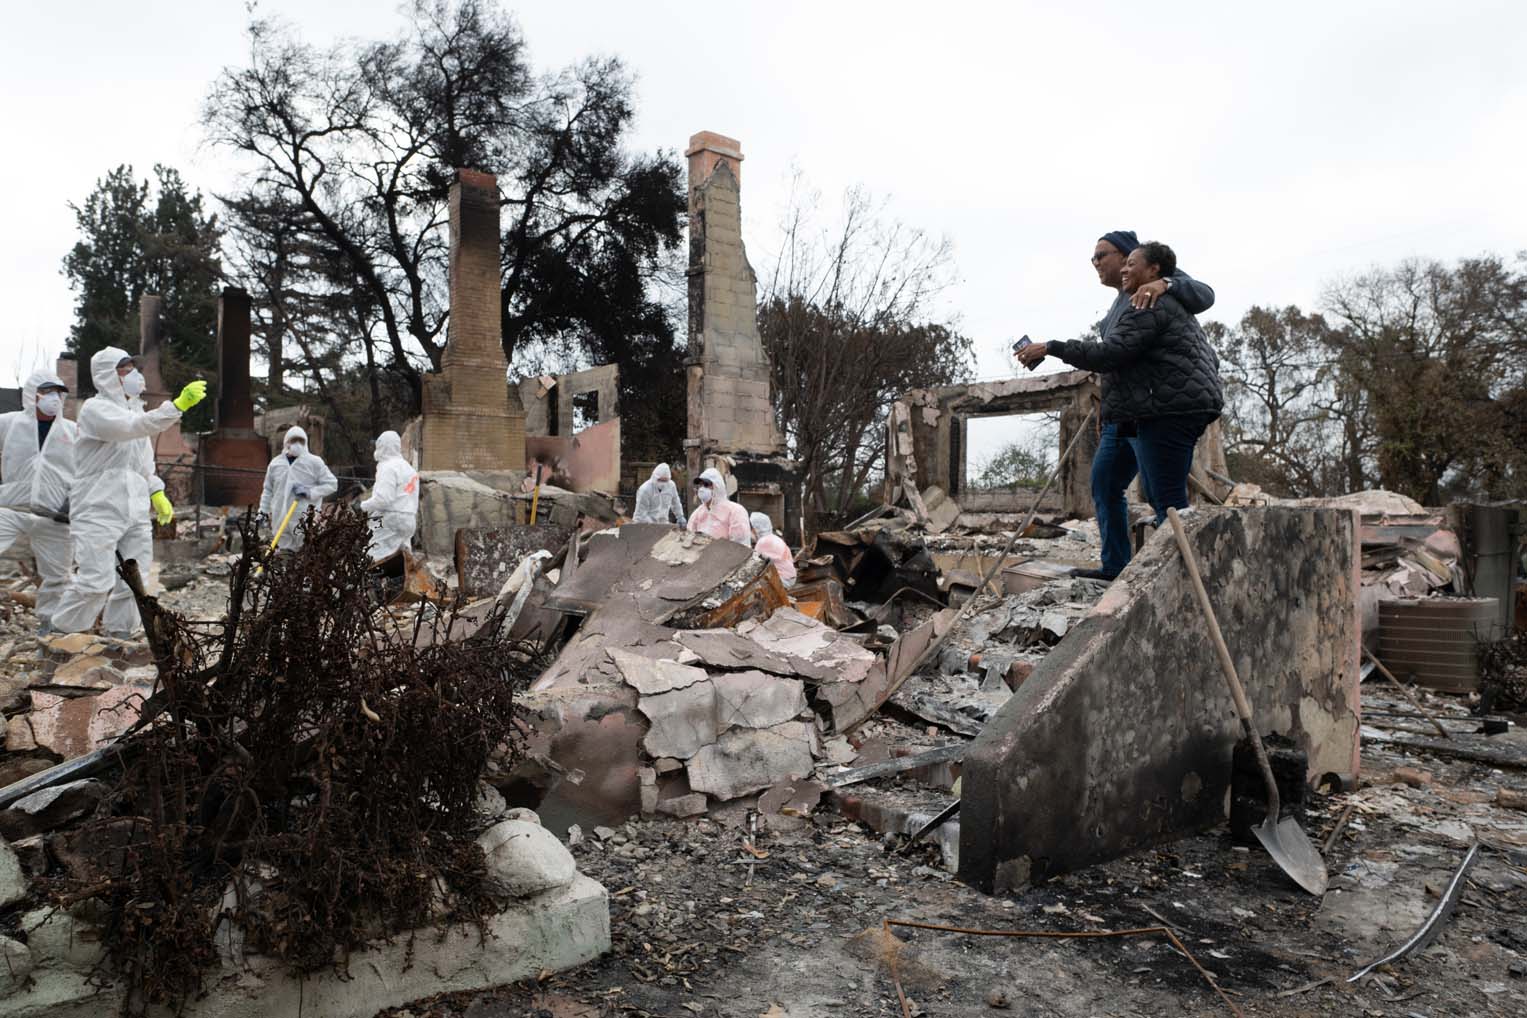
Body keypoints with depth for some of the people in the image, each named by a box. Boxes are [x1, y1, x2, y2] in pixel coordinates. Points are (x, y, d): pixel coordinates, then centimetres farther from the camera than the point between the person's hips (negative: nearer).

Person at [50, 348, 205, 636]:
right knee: (96, 581, -11)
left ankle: (119, 635, 18)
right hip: (98, 512, -8)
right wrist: (179, 405, -37)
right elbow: (134, 426, -29)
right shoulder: (95, 408, -8)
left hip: (135, 511, 8)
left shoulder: (134, 409, 18)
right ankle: (61, 636, 5)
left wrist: (156, 492, 11)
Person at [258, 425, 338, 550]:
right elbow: (268, 490, 21)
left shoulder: (314, 462, 0)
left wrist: (309, 492, -12)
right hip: (281, 520, 4)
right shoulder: (276, 463, 11)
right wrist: (263, 512, 15)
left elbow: (331, 484, -1)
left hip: (305, 519, -4)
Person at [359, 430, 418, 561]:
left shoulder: (388, 467, -11)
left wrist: (363, 506, -6)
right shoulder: (407, 467, 18)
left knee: (380, 560, -12)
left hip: (391, 521, -9)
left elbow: (383, 499, -19)